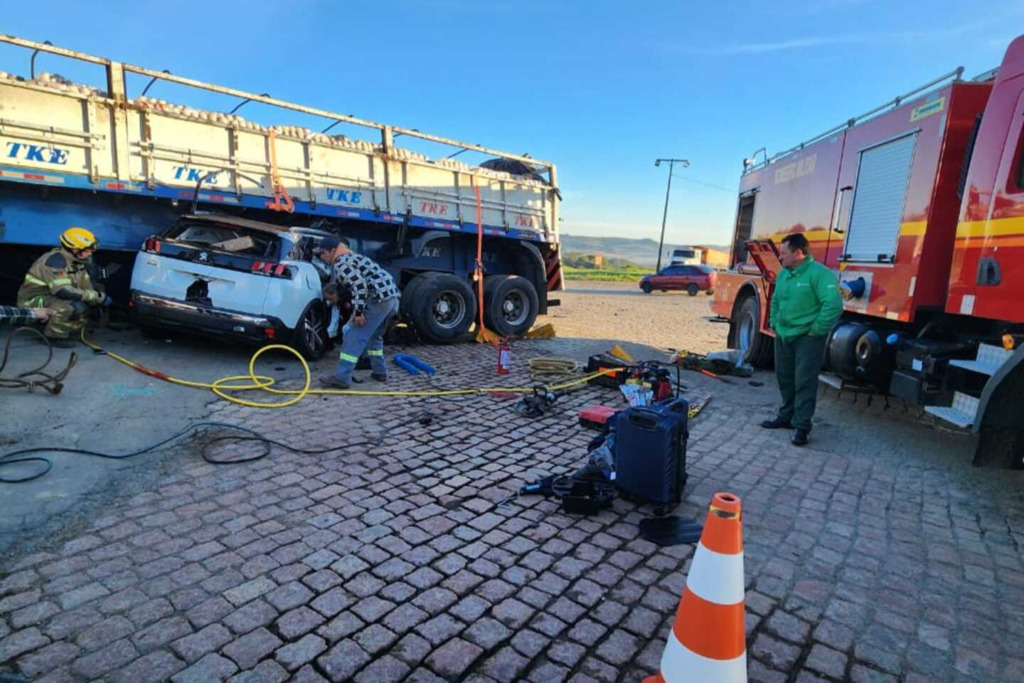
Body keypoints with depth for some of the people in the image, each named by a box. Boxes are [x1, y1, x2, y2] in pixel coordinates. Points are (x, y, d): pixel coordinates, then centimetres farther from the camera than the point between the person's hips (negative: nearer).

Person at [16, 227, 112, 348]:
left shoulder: (77, 262, 3)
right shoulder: (55, 260, -24)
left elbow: (86, 287, 5)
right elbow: (63, 291, -34)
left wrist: (98, 299, -12)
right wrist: (96, 297, -32)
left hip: (54, 298, 9)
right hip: (34, 301, -9)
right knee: (75, 305, -31)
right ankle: (55, 335, -13)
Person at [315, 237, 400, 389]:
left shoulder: (341, 264, -6)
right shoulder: (350, 257, 26)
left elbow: (360, 286, -19)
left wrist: (358, 312, -18)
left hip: (379, 300, -10)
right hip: (391, 297, 10)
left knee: (354, 337, -8)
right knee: (374, 336, 24)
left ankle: (341, 378, -8)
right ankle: (380, 372, 29)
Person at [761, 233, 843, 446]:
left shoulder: (819, 273, -16)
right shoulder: (783, 273, 10)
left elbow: (834, 304, -24)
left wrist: (816, 331, -19)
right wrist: (775, 323, 15)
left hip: (807, 338, -8)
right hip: (783, 335, 8)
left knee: (804, 382, -5)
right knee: (785, 378, 16)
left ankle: (802, 426, 2)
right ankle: (786, 417, 30)